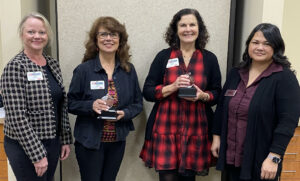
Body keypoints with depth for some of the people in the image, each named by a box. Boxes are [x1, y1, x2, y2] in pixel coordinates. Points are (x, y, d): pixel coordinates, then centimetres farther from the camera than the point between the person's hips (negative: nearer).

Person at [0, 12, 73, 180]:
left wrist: (66, 140, 9)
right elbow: (17, 117, -18)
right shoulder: (15, 67, -14)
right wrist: (37, 154, -18)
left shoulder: (53, 63, 6)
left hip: (53, 142, 6)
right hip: (25, 146, -6)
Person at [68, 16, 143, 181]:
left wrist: (125, 113, -13)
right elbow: (71, 104, -4)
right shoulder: (83, 70, -7)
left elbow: (138, 103, 7)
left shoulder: (129, 70, 2)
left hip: (117, 141, 3)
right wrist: (91, 106, -22)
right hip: (89, 142, -3)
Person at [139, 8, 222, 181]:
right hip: (166, 128, -1)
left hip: (196, 129, 1)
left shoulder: (209, 58, 5)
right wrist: (172, 87, -15)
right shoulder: (163, 56, 2)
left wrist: (203, 95, -12)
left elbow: (217, 93, 9)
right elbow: (147, 91, 0)